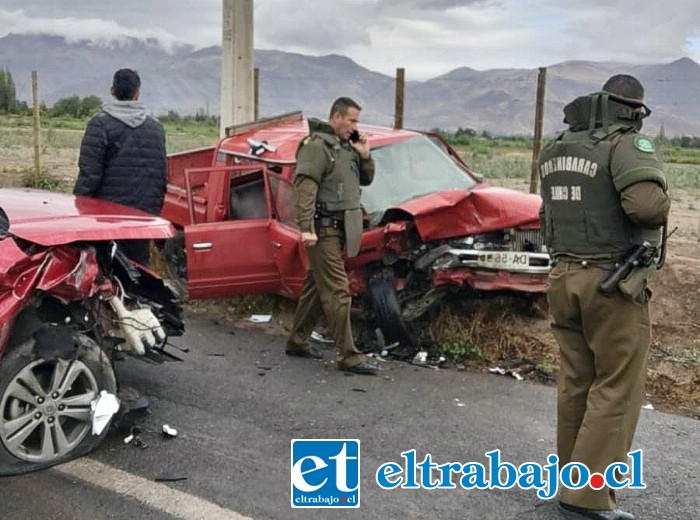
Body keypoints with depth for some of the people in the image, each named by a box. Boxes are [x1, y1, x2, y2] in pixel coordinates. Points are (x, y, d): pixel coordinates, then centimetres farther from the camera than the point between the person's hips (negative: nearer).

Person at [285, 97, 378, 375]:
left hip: (339, 229, 9)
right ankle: (348, 357, -6)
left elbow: (365, 180, 23)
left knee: (315, 285, 15)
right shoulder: (317, 145, -11)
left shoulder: (346, 146, 16)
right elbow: (304, 188, -19)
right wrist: (306, 228, -26)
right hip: (324, 229, -9)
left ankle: (297, 342, 26)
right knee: (337, 292, -9)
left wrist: (365, 156, 5)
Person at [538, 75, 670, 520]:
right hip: (612, 282, -7)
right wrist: (661, 203, -6)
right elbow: (648, 205, -26)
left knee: (576, 383, 16)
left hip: (565, 277, 7)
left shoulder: (555, 150, 11)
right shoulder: (627, 143, -12)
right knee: (617, 388, 2)